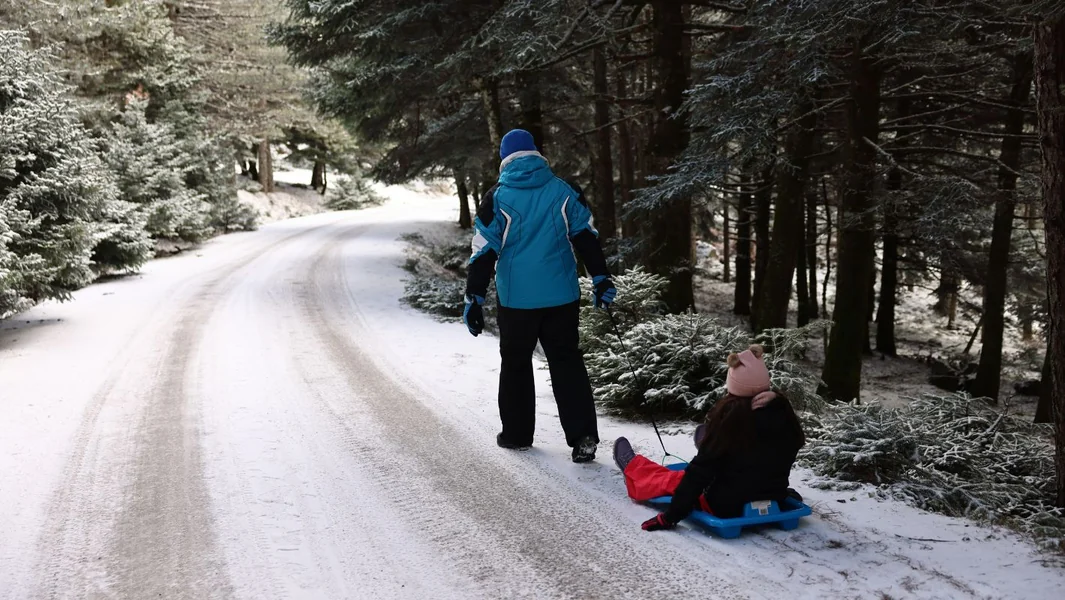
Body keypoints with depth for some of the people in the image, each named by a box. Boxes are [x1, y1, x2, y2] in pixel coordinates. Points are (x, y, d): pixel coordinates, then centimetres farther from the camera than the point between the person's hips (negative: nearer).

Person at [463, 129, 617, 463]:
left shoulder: (498, 197, -5)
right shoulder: (564, 190, 1)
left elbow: (484, 252, -6)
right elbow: (586, 238, 3)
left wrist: (474, 299, -3)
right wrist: (601, 280, 9)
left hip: (516, 298, -2)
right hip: (562, 295, 2)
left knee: (516, 364, 14)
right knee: (567, 362, 9)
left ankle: (516, 433, 22)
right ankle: (582, 435, 0)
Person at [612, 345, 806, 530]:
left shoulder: (730, 413, -22)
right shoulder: (782, 409, -9)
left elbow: (701, 469, -19)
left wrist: (671, 516, -12)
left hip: (729, 506, -5)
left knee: (673, 480, 21)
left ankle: (633, 469, 48)